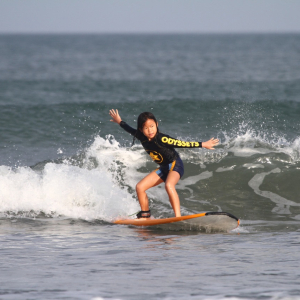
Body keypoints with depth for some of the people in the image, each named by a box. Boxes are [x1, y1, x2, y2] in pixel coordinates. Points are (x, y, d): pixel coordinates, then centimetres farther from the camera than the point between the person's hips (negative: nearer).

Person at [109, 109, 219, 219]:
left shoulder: (162, 139, -28)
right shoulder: (142, 138, -8)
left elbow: (182, 144, -27)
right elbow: (130, 130, 14)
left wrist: (203, 144, -27)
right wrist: (120, 122, 30)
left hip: (175, 165, -8)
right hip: (163, 168, 8)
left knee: (169, 185, -36)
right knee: (140, 187, 3)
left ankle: (178, 216, -41)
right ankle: (145, 214, 20)